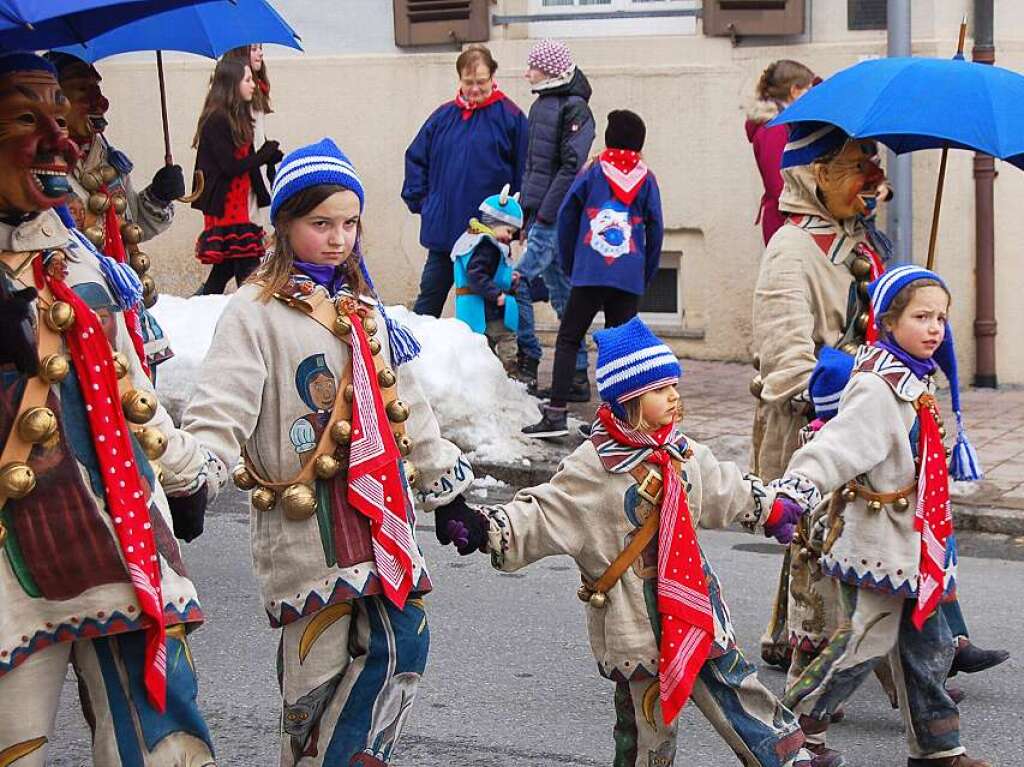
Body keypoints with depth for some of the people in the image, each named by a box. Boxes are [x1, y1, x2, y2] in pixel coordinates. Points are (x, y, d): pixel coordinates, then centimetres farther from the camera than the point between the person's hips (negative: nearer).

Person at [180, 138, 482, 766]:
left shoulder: (364, 310, 16)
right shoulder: (256, 310, -5)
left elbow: (404, 407, 23)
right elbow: (219, 410, -15)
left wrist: (445, 484, 23)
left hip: (378, 506, 6)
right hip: (304, 518, -6)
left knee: (404, 639, -1)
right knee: (319, 657, -6)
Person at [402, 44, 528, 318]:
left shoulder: (510, 117, -6)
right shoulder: (443, 116, 6)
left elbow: (523, 170, -6)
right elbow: (416, 158, 15)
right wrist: (418, 199, 7)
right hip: (443, 228, 4)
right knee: (429, 297, 9)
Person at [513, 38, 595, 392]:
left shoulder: (574, 108, -10)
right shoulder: (541, 105, 17)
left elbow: (572, 166, -18)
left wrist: (546, 214, -19)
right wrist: (529, 214, 16)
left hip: (558, 216, -9)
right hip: (541, 214, 9)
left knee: (518, 282, -14)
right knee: (562, 295, 10)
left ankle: (528, 362, -4)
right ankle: (577, 376, 14)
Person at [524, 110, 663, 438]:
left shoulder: (592, 172, 4)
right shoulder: (646, 180, 6)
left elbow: (566, 217, 5)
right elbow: (656, 231, 6)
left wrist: (569, 264, 15)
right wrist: (645, 277, 14)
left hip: (589, 274, -1)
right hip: (630, 280, 1)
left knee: (568, 339, 4)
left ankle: (556, 413, -6)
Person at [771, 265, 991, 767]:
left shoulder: (918, 380, 10)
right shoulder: (876, 388, -21)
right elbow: (840, 445, -34)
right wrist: (797, 488, -48)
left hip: (913, 537, 9)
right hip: (875, 536, -9)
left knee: (929, 643, 13)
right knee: (867, 640, -1)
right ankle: (798, 721, 17)